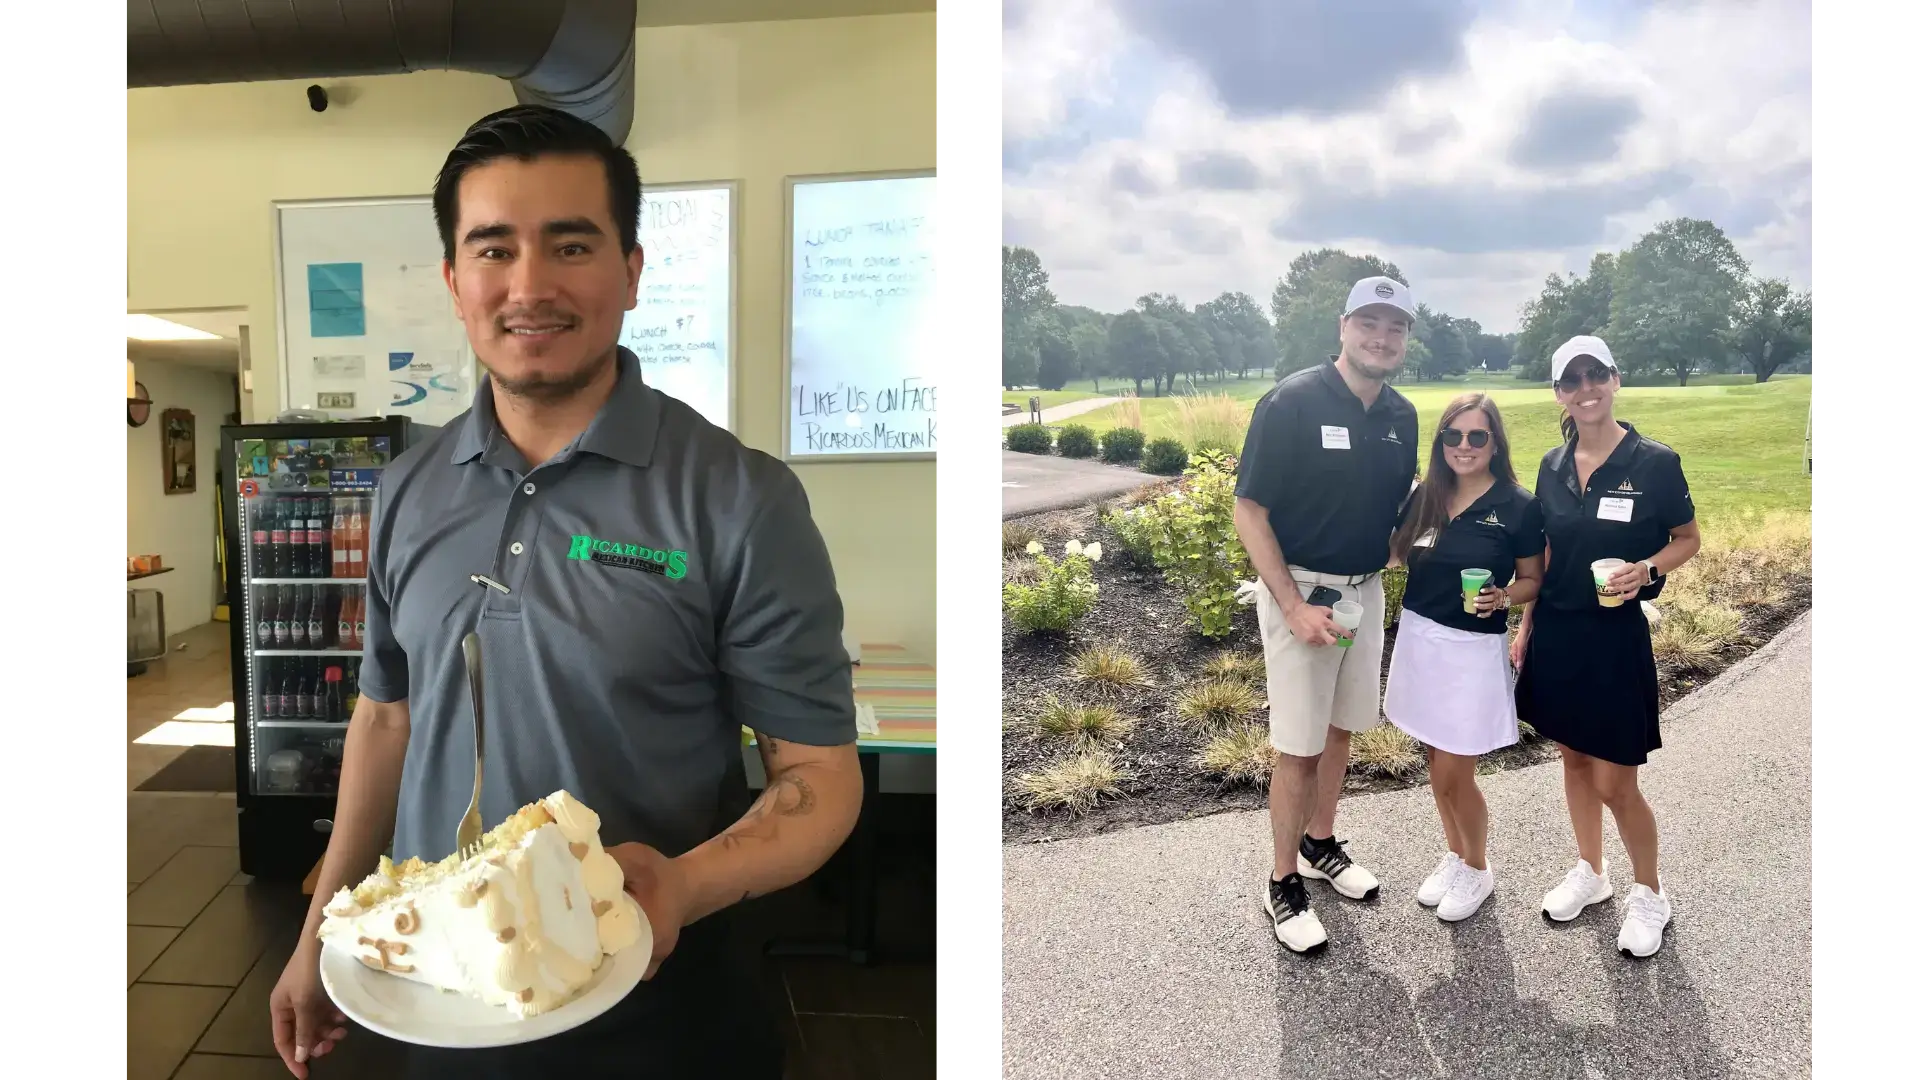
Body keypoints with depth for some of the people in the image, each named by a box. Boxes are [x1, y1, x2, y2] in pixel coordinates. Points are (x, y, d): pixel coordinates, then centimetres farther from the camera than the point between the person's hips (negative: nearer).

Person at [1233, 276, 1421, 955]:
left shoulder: (1402, 416, 3)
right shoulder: (1293, 401, -16)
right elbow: (1249, 510, -16)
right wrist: (1295, 607, -20)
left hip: (1367, 591, 6)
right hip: (1300, 592, -6)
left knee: (1340, 728, 17)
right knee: (1298, 744, 0)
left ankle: (1320, 846, 37)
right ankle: (1284, 884, 15)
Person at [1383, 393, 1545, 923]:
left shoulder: (1519, 506, -9)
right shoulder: (1425, 496, 2)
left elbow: (1533, 580, -2)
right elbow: (1398, 553, 9)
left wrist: (1504, 597, -21)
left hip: (1473, 649, -4)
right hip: (1419, 639, 4)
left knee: (1453, 773, 1)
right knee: (1437, 765, 15)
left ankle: (1477, 869, 26)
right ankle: (1455, 855, 36)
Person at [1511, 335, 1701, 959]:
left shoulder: (1655, 462, -10)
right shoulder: (1553, 466, 3)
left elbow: (1688, 539, 0)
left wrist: (1646, 568, -19)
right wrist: (1526, 627, 9)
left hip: (1615, 634, -4)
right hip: (1556, 632, 5)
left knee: (1615, 783, 0)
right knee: (1573, 758, 16)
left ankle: (1650, 894, 24)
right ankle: (1590, 873, 35)